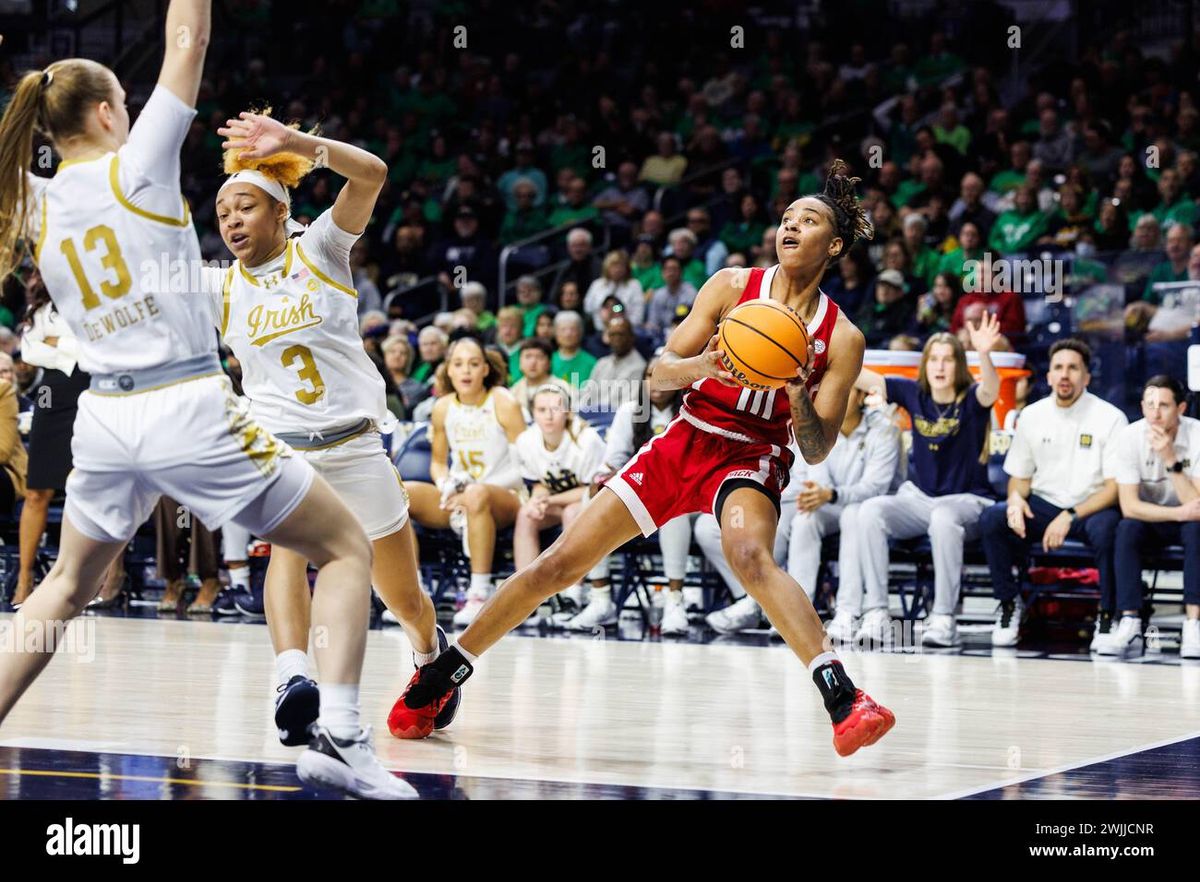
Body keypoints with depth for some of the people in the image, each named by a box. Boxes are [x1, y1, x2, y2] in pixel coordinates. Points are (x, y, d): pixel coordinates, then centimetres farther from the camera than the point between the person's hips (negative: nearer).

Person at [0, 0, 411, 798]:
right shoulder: (136, 167, -6)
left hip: (105, 417, 5)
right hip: (190, 409, -5)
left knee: (67, 589, 26)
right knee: (347, 549, 5)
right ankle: (338, 736, -11)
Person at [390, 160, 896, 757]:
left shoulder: (841, 339, -3)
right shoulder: (732, 286, 0)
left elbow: (816, 451, -4)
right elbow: (659, 375, -2)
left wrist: (799, 396, -24)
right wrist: (702, 364, -24)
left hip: (751, 458, -2)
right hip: (683, 442, 3)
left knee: (749, 555, -38)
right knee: (560, 562, -2)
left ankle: (842, 698, -45)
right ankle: (440, 677, 13)